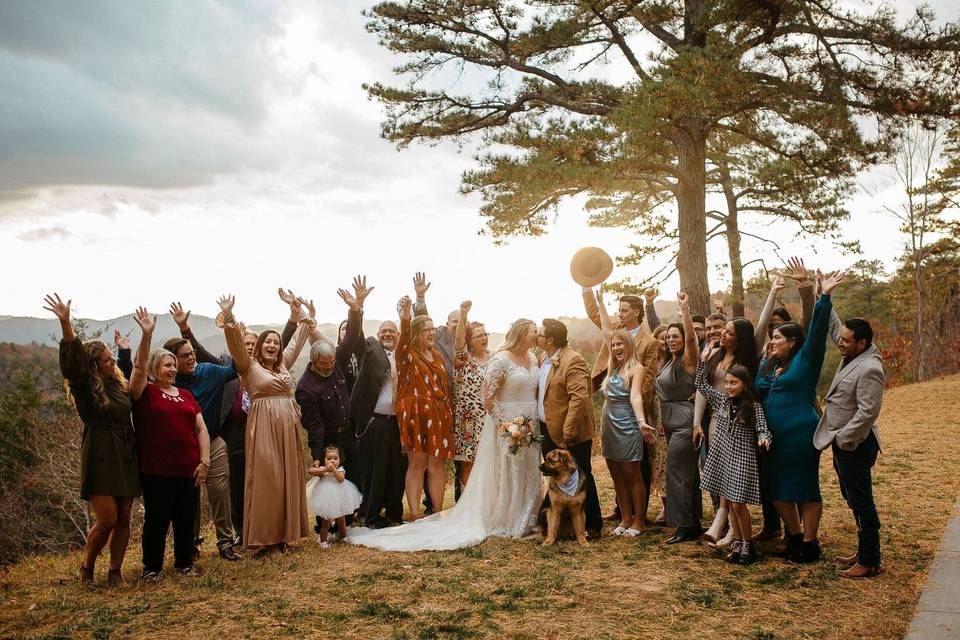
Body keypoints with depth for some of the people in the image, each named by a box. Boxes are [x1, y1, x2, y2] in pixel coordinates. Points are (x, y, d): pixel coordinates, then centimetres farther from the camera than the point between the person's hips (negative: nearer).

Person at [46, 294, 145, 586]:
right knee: (106, 520, -7)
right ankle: (86, 567, 17)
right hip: (100, 459, -6)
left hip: (126, 457, 6)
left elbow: (140, 366, 25)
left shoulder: (120, 385, 11)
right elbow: (73, 362, -22)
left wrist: (146, 334, 19)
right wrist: (65, 323, -35)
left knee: (123, 519, 6)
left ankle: (115, 572, 17)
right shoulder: (84, 388, -6)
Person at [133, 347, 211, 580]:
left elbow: (201, 429, 12)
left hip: (188, 470, 4)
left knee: (186, 519, 11)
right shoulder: (146, 392, 0)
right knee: (157, 519, 4)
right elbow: (139, 367, -20)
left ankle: (185, 562, 27)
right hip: (156, 471, -4)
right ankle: (152, 567, 20)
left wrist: (204, 461, 2)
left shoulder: (186, 395, 14)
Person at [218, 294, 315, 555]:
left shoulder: (283, 364, 15)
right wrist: (229, 318, -29)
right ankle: (263, 538, 3)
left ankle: (283, 533, 17)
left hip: (287, 426, 6)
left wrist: (307, 320, 35)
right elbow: (237, 344, -15)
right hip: (264, 426, -6)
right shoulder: (249, 365, 0)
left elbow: (296, 343, 29)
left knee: (288, 477, 8)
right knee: (265, 478, -5)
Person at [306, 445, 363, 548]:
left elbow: (341, 479, -27)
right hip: (326, 501, -2)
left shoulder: (340, 469, -9)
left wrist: (333, 469, -36)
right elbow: (310, 471, -25)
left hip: (339, 500, 2)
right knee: (325, 523, 5)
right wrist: (324, 470, -31)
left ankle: (344, 537, 36)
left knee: (341, 521, 18)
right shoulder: (322, 469, -11)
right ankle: (323, 540, 21)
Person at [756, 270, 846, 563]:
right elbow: (756, 393, 25)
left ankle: (810, 544, 14)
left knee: (805, 489, 2)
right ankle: (795, 536, 30)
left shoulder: (805, 360, -5)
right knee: (775, 488, 13)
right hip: (773, 437, 7)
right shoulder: (766, 365, 12)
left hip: (800, 436, -7)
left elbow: (817, 331, -15)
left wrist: (824, 298, -23)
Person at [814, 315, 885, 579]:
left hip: (854, 444, -10)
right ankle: (864, 553, 28)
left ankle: (870, 562, 8)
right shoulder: (853, 356, 5)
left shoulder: (869, 369, -22)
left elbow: (867, 412, -25)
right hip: (843, 441, 10)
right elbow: (834, 326, 20)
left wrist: (843, 439, -19)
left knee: (861, 502, -1)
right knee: (855, 500, 17)